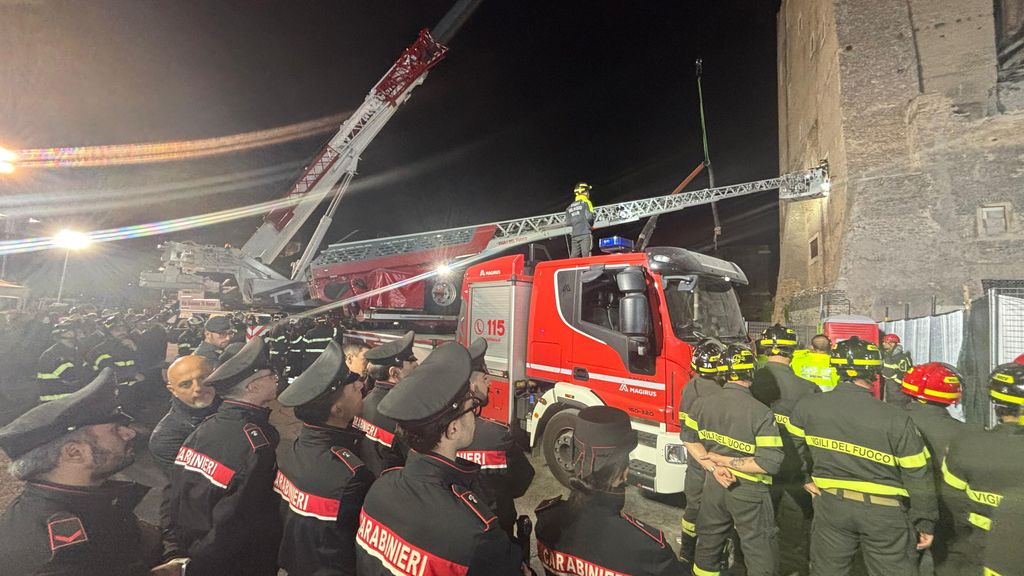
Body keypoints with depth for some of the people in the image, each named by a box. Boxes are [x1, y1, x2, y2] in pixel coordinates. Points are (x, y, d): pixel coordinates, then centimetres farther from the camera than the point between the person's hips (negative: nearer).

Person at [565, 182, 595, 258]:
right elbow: (589, 217, -12)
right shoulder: (586, 202, 1)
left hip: (575, 234, 5)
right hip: (585, 233, -5)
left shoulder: (570, 207, 18)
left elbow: (567, 223, 11)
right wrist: (591, 225, 7)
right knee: (586, 255, -10)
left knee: (573, 257, 3)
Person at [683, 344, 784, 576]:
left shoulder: (703, 403, -7)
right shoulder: (761, 413, -21)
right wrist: (724, 461, -15)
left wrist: (715, 466, -5)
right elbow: (770, 462, -22)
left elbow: (690, 441, 2)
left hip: (713, 485, 5)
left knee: (708, 544, 23)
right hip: (749, 490, -4)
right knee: (761, 556, 12)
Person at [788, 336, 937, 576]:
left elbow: (794, 446, 6)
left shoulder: (808, 407, -9)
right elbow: (917, 474, -9)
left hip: (831, 506, 2)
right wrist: (925, 523, 4)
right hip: (884, 514, -2)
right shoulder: (896, 419, -17)